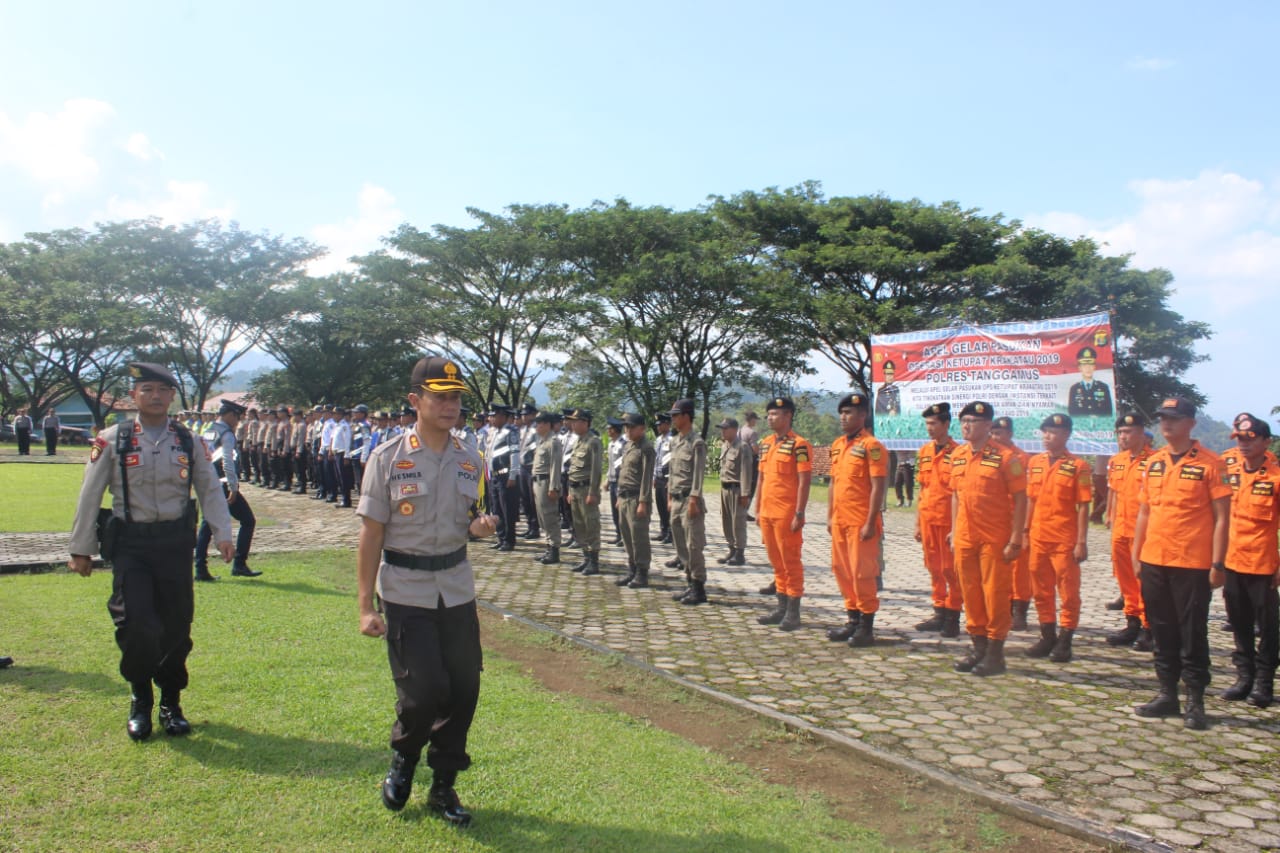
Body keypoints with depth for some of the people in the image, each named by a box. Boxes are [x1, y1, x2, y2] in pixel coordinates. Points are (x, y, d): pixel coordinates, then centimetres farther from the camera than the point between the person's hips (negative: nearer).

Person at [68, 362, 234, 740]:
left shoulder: (188, 442, 5)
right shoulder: (112, 440, -1)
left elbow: (211, 491, 4)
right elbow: (90, 496, 3)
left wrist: (222, 534, -9)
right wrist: (82, 549, 3)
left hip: (176, 542, 2)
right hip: (131, 543, -2)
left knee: (177, 626, 6)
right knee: (137, 626, -10)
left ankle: (171, 703, 26)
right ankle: (140, 701, 17)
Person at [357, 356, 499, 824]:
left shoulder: (469, 460, 4)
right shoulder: (389, 457, -8)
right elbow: (371, 534, -8)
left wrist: (479, 527, -10)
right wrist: (367, 606, -10)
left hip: (457, 588, 4)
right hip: (405, 591, -4)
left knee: (464, 688, 4)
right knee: (424, 689, -8)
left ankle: (443, 785, 23)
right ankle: (403, 758, 25)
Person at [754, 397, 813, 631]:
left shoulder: (799, 445, -10)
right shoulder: (765, 444, 13)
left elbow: (804, 481, -13)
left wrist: (799, 514, -17)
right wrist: (758, 509, 16)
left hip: (787, 515, -7)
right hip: (767, 513, 7)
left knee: (791, 562, 0)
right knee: (776, 562, 13)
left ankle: (793, 613, 6)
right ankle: (782, 607, 22)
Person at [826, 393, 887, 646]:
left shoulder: (871, 446, -11)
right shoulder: (837, 445, 13)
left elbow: (878, 487, -14)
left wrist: (871, 523, -17)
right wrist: (830, 517, 16)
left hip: (861, 523, -8)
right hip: (840, 521, 8)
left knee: (862, 573, -2)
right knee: (842, 571, 13)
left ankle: (866, 627, 8)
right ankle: (853, 620, 25)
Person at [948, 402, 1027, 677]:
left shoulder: (1005, 457, -9)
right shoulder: (957, 456, 8)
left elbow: (1020, 499, -9)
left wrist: (1015, 540, -13)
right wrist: (954, 533, 12)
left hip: (994, 539, -5)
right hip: (965, 539, 5)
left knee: (995, 595, 2)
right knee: (971, 593, 11)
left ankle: (995, 654, 12)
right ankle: (979, 648, 24)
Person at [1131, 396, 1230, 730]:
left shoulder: (1210, 464, -6)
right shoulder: (1153, 463, 10)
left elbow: (1222, 517, -7)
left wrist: (1218, 564, -11)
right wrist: (1136, 555, 11)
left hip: (1192, 564, -5)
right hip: (1153, 561, 5)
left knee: (1192, 634, 2)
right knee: (1162, 632, 12)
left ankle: (1195, 701, 13)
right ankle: (1167, 694, 22)